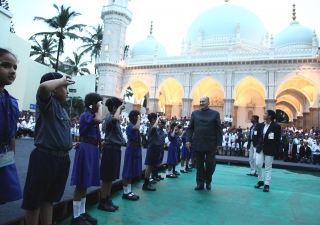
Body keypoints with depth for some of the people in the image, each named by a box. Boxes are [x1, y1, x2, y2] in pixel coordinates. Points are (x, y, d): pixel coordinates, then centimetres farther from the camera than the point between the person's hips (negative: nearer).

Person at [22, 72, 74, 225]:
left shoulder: (62, 108, 16)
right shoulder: (47, 101, -8)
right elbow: (44, 86, -32)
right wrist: (62, 80, -15)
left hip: (62, 158, 8)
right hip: (45, 157, -8)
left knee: (49, 198, 19)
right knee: (34, 199, 8)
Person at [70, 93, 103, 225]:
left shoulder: (92, 115, 14)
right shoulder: (86, 115, -13)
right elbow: (99, 120, -33)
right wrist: (99, 108, -18)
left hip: (92, 149, 9)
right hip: (86, 148, -9)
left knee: (85, 184, 14)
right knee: (81, 184, -2)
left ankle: (82, 213, 25)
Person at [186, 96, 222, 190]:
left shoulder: (215, 113, 1)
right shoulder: (194, 113, 6)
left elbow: (219, 129, 0)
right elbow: (190, 128, 6)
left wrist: (219, 143, -5)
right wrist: (188, 140, -3)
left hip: (211, 144, -1)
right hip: (198, 144, 2)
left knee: (210, 164, 5)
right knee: (199, 165, 8)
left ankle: (208, 182, 27)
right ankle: (200, 183, 19)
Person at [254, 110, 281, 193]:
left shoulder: (276, 126, -11)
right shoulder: (261, 125, 6)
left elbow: (278, 139, -9)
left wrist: (276, 151, -9)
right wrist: (258, 145, 8)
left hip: (269, 149, -5)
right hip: (260, 147, 5)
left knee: (268, 167, 4)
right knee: (258, 164, 1)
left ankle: (267, 184, 14)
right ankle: (260, 180, 21)